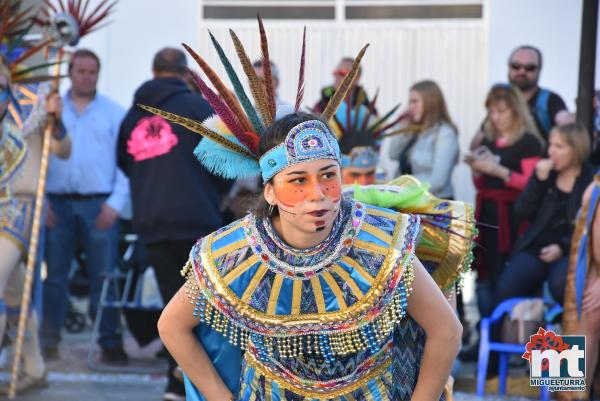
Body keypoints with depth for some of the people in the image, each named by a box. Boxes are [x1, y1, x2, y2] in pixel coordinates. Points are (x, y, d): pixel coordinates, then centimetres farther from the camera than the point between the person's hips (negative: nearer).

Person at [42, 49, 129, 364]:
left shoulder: (113, 113, 6)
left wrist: (116, 203, -8)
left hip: (99, 205, -1)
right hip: (57, 204, 1)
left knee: (104, 276, -2)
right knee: (54, 275, 4)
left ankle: (110, 342, 1)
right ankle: (48, 341, 10)